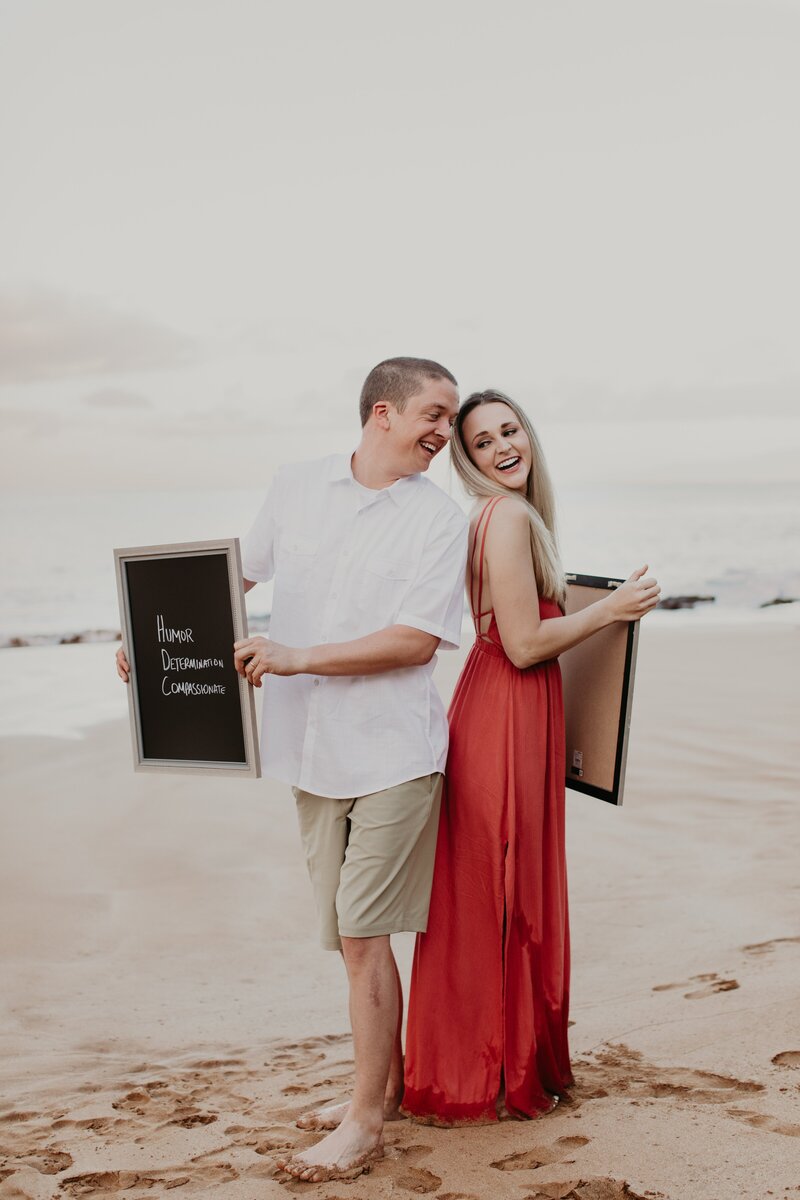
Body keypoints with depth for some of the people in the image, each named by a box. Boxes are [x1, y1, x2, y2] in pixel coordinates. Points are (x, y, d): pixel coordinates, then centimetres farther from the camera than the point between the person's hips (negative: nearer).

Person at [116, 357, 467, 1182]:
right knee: (350, 935, 12)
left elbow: (419, 640, -13)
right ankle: (386, 1081, 29)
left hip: (390, 750, -4)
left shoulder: (439, 518, -4)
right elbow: (237, 574, 19)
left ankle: (364, 1122, 7)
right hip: (310, 748, 4)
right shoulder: (296, 488, 7)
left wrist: (297, 658, -19)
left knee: (361, 936, -5)